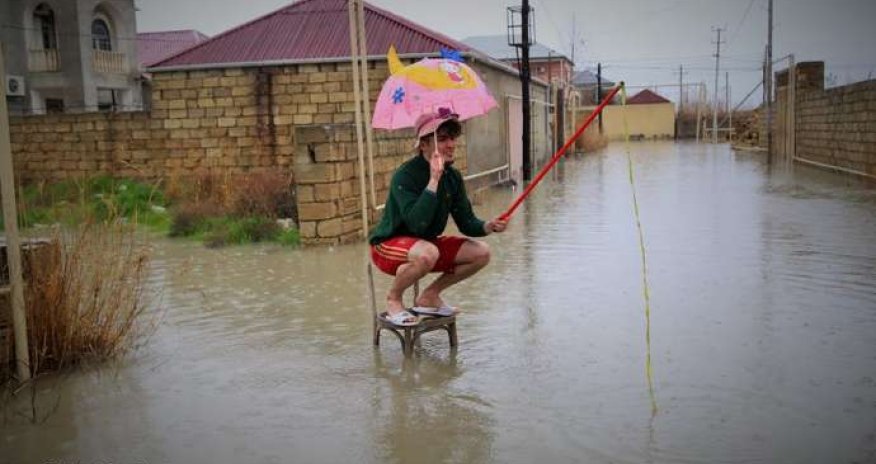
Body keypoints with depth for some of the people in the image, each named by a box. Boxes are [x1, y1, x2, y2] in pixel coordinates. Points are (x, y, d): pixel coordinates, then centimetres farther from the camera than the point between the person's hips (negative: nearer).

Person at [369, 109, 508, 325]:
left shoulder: (453, 176, -2)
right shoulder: (405, 175, -24)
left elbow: (466, 222, -2)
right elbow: (416, 224, -36)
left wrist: (488, 226, -23)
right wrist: (433, 180, -37)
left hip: (427, 242, 8)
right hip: (389, 245, -7)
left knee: (481, 253, -4)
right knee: (427, 253, -39)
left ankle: (429, 296, 11)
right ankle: (393, 299, -10)